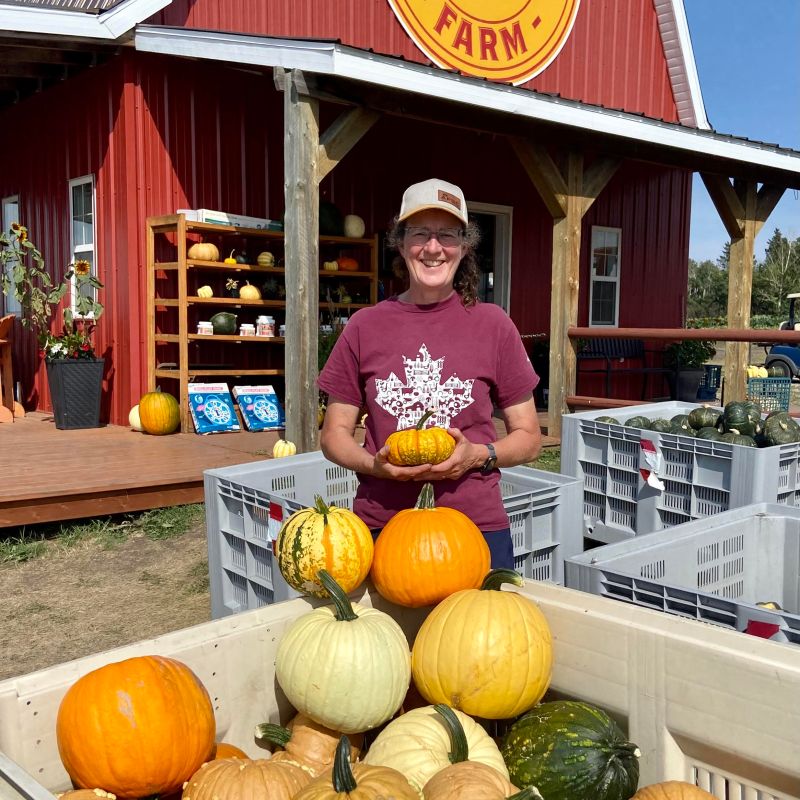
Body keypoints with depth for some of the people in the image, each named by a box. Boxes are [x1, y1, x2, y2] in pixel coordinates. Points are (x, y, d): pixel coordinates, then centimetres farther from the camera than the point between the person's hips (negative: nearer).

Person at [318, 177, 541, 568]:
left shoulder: (492, 324, 0)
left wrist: (478, 456, -14)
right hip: (380, 523, 1)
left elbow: (528, 437, 5)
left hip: (476, 525, 0)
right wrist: (375, 464, -12)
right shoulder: (365, 326, 2)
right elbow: (334, 434, 8)